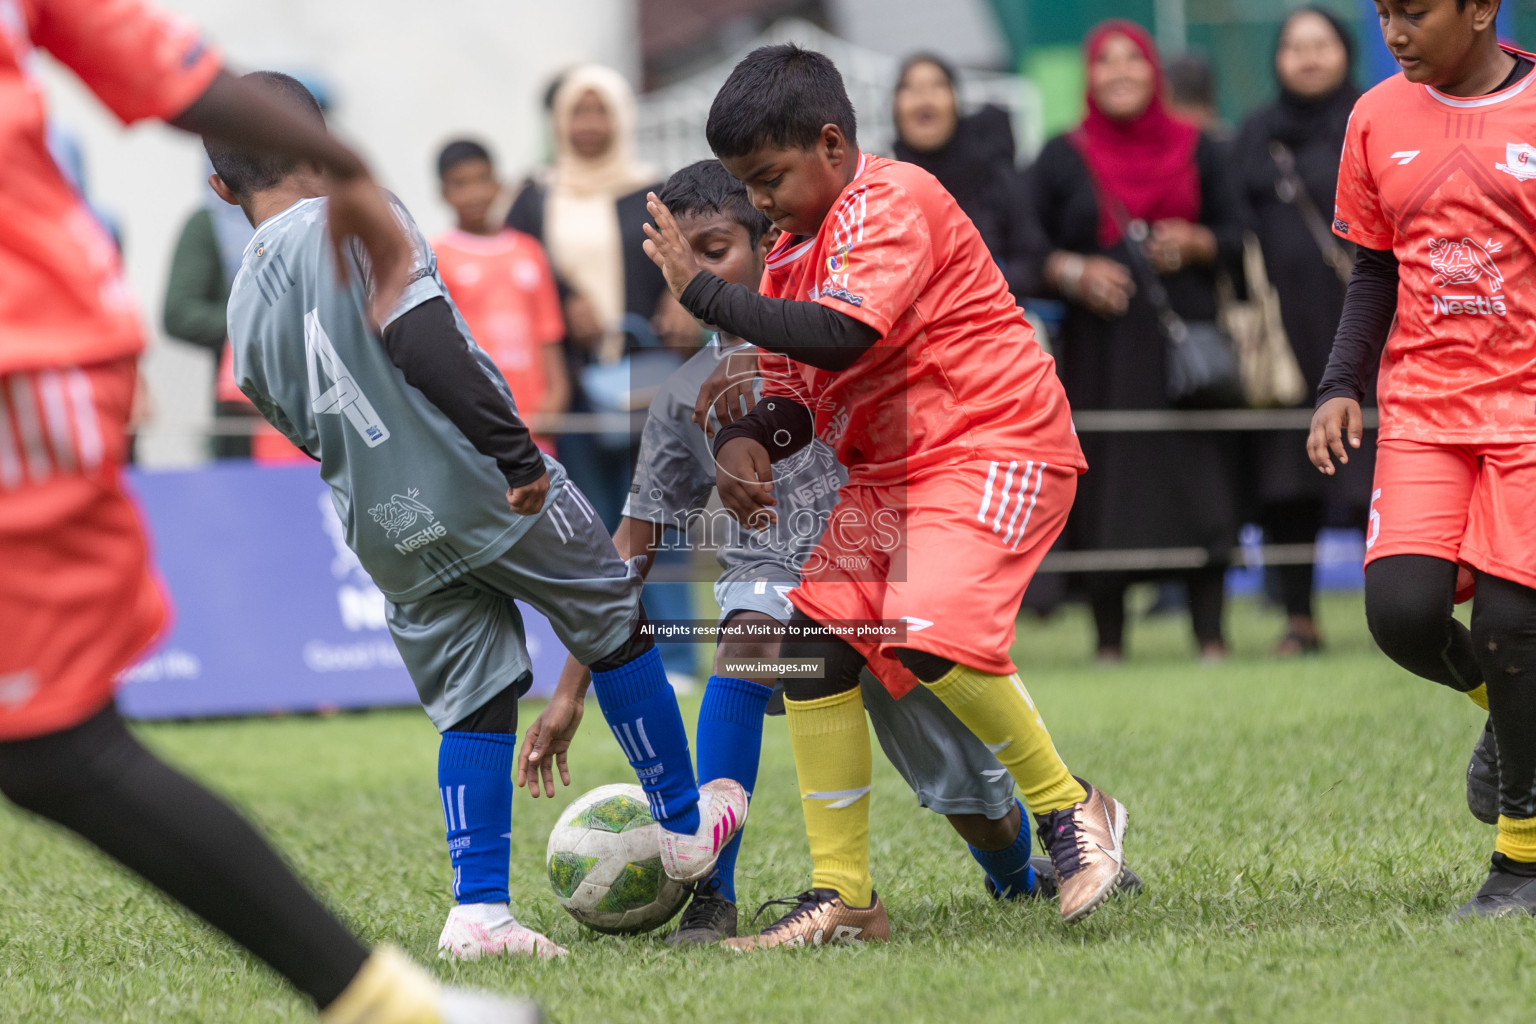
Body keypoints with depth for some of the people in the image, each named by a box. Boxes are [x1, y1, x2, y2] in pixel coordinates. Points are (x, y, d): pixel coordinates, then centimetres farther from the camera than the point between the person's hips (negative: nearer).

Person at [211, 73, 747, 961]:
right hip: (486, 485, -5)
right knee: (616, 622, 14)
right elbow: (424, 343, -21)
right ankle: (685, 826, 25)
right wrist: (516, 450, -22)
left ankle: (479, 910, 2)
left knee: (472, 704, 12)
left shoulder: (246, 311, 10)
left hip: (388, 534, 6)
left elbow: (303, 426, 15)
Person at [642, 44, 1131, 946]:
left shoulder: (893, 202, -15)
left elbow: (841, 336, -29)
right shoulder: (799, 250, 14)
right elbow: (800, 390, 17)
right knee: (812, 635, -2)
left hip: (993, 447, -10)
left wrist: (701, 290, -23)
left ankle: (1070, 812, -5)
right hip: (890, 469, 10)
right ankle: (842, 896, 2)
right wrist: (748, 442, -6)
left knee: (927, 635, -27)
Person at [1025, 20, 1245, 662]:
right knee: (1104, 485, -4)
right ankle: (1109, 640, 3)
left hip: (1185, 339, 1)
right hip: (1101, 349, -1)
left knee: (1197, 484, -6)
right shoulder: (1061, 159, 7)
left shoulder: (1194, 149, 11)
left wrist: (1197, 244, -8)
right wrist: (1073, 272, -13)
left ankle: (1210, 635, -1)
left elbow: (1237, 232, 12)